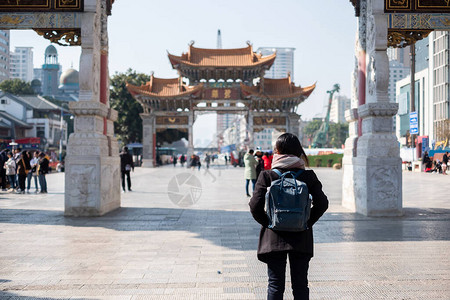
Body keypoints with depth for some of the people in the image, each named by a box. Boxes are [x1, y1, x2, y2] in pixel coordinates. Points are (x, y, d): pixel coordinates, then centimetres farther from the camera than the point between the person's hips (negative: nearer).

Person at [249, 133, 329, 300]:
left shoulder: (267, 175, -7)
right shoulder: (308, 176, -2)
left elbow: (255, 206, -13)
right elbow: (322, 203, -5)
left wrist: (267, 222, 2)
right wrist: (307, 222, 4)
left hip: (274, 238, -1)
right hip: (301, 238, 1)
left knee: (275, 286, 7)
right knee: (300, 285, 11)